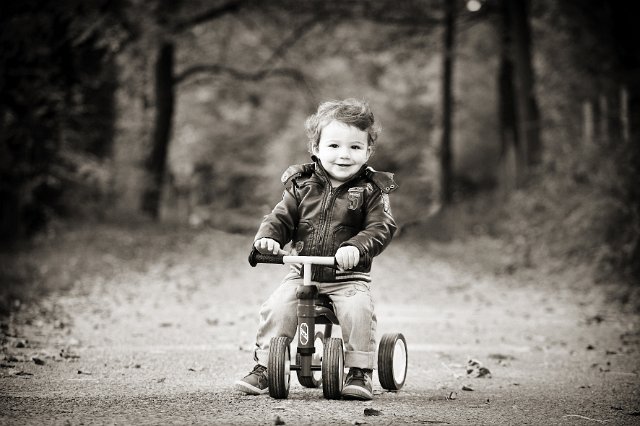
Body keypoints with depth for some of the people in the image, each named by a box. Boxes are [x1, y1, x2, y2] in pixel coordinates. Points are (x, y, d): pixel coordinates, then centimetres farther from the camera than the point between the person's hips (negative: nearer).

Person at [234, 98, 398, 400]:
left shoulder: (371, 190, -3)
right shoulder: (303, 186, 5)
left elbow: (381, 228, -13)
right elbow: (281, 218, 6)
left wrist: (356, 247, -32)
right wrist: (267, 237, -16)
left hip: (348, 276, -2)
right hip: (303, 273, 2)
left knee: (357, 311, -29)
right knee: (276, 308, -18)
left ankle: (360, 373, -14)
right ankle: (263, 368, -3)